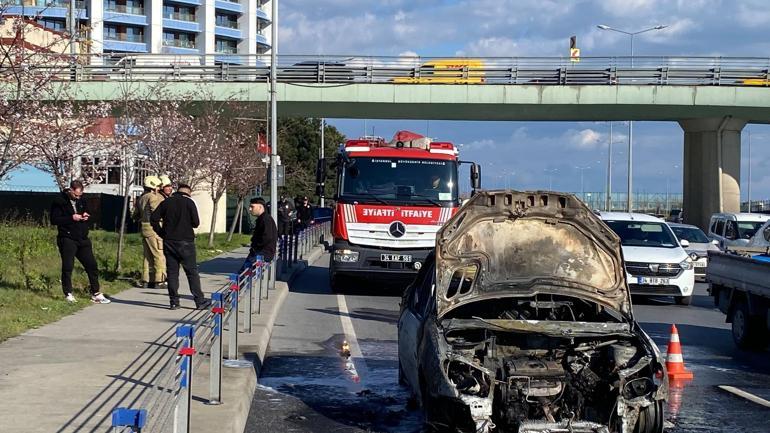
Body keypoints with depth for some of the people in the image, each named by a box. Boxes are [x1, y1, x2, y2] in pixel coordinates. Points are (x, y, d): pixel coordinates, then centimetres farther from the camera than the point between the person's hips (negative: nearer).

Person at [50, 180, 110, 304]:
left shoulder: (81, 200, 12)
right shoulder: (60, 201, -7)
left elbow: (87, 213, 25)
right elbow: (54, 219, -12)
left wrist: (86, 216, 0)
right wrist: (71, 218, -20)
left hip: (82, 239, 6)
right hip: (67, 239, -6)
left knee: (92, 266, 5)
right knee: (67, 267, -2)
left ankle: (96, 294, 12)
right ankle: (68, 294, 9)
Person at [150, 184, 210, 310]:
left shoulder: (166, 202, 6)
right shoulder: (189, 202, -5)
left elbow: (153, 218, 1)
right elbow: (196, 223, -8)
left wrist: (162, 233, 8)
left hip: (169, 242, 3)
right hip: (185, 242, -3)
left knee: (172, 272, 7)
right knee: (192, 272, 2)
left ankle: (174, 302, 6)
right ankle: (199, 301, 2)